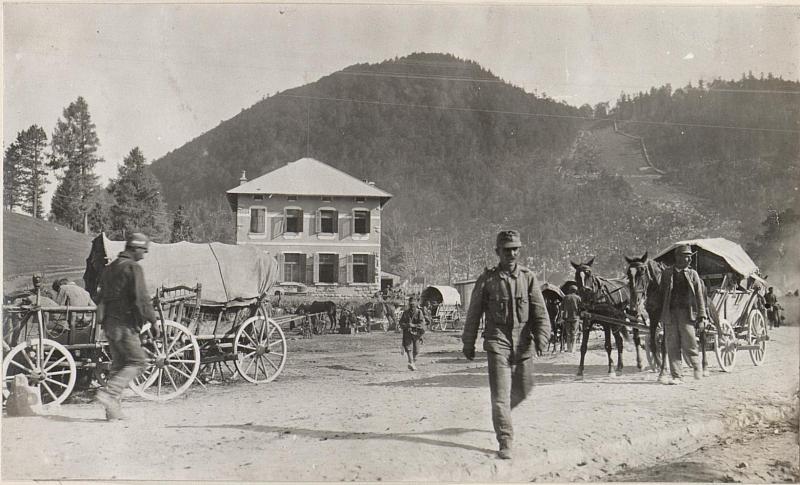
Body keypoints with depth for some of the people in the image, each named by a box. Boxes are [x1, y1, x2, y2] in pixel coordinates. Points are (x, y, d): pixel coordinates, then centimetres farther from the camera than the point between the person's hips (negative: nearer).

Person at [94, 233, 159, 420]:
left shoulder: (110, 268, 17)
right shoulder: (133, 268, -11)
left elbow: (102, 297, 22)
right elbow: (141, 298, -17)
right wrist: (153, 321, -11)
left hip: (109, 322, 9)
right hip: (125, 324, -9)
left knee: (118, 364, 12)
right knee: (137, 361, -1)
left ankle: (113, 409, 11)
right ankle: (109, 393, -14)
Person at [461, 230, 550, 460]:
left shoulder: (529, 277, 3)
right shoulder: (486, 280, -2)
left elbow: (540, 311, -2)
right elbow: (473, 314, 5)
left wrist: (541, 337, -15)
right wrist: (468, 343, 8)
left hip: (523, 343, 3)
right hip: (497, 341, -3)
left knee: (524, 389, 14)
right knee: (500, 393, -7)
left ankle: (502, 413, 45)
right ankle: (505, 443, 1)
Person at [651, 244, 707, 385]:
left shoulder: (693, 274, 4)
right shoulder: (667, 273, 8)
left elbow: (699, 297, 3)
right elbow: (661, 293, 12)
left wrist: (702, 317, -4)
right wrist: (658, 312, 8)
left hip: (687, 314, -2)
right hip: (670, 314, 2)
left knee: (689, 345, 0)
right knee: (672, 347, 3)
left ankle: (697, 367, 29)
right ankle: (677, 376, 12)